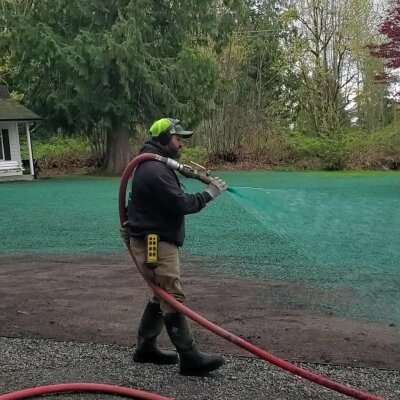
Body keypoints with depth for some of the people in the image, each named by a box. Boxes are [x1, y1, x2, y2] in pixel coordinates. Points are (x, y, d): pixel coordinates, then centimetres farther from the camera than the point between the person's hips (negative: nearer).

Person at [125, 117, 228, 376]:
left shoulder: (157, 165, 17)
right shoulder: (154, 170, -19)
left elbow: (173, 200, 15)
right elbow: (182, 204, -22)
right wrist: (209, 194, -12)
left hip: (159, 240, 11)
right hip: (155, 243, -11)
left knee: (162, 296, 16)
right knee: (173, 298, -10)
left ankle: (146, 347, 26)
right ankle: (190, 358, -6)